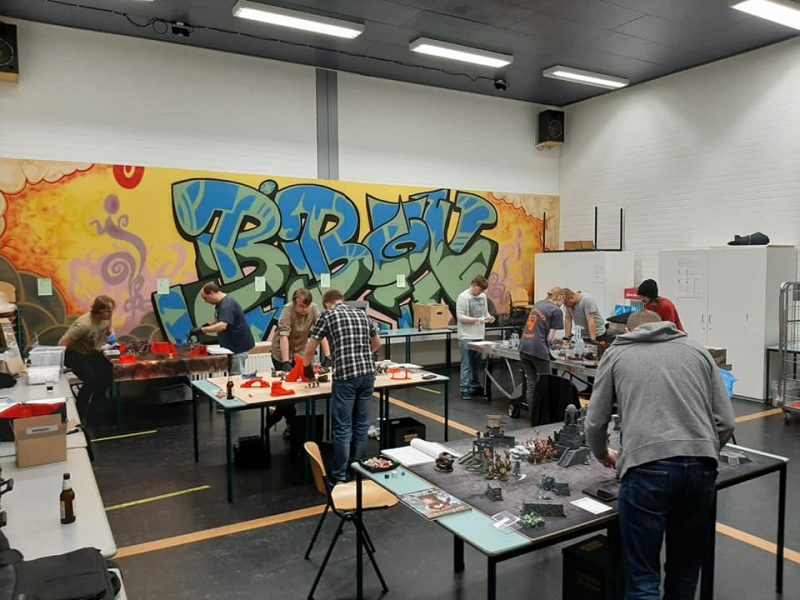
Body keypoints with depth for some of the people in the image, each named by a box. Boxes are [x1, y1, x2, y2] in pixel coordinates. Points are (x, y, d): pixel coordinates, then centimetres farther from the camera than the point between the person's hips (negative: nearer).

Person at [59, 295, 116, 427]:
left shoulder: (106, 318, -12)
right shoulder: (84, 325, -33)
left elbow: (109, 328, 12)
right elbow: (62, 344, -29)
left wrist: (112, 338, -6)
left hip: (91, 352, 7)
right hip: (74, 354, -7)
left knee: (109, 373, -15)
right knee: (91, 379, -27)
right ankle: (79, 413, -5)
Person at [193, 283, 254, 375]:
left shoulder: (227, 304, -22)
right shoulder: (220, 303, 11)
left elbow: (222, 326, -34)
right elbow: (219, 321, 25)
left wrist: (201, 330, -32)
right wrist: (207, 326, 7)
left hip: (239, 345, -10)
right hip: (232, 344, 10)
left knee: (236, 375, -6)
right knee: (231, 373, 11)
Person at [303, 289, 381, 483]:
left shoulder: (327, 316, 4)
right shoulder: (361, 313, 17)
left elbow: (310, 350, 8)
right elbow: (377, 344, 29)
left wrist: (307, 367, 27)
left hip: (345, 375, -5)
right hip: (368, 372, 5)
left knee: (342, 427, 2)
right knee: (361, 423, 14)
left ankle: (339, 476, 9)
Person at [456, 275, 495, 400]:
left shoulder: (483, 296, 9)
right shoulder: (463, 297, -11)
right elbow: (460, 317, -13)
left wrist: (489, 317, -4)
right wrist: (477, 320, -22)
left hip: (479, 335, 7)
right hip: (466, 337, -7)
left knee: (476, 364, 14)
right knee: (467, 364, -4)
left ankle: (475, 387, 25)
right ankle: (465, 390, 1)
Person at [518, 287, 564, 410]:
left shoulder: (537, 304, 15)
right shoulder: (556, 311, -4)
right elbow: (550, 337, -7)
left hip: (524, 348, 6)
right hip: (538, 350, -6)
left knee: (530, 383, 13)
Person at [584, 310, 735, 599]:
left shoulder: (616, 354, 15)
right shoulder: (697, 350, 20)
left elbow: (595, 423, 14)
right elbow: (725, 422, 14)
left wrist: (603, 455, 34)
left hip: (647, 469, -3)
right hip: (700, 469, 3)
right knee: (685, 571, 21)